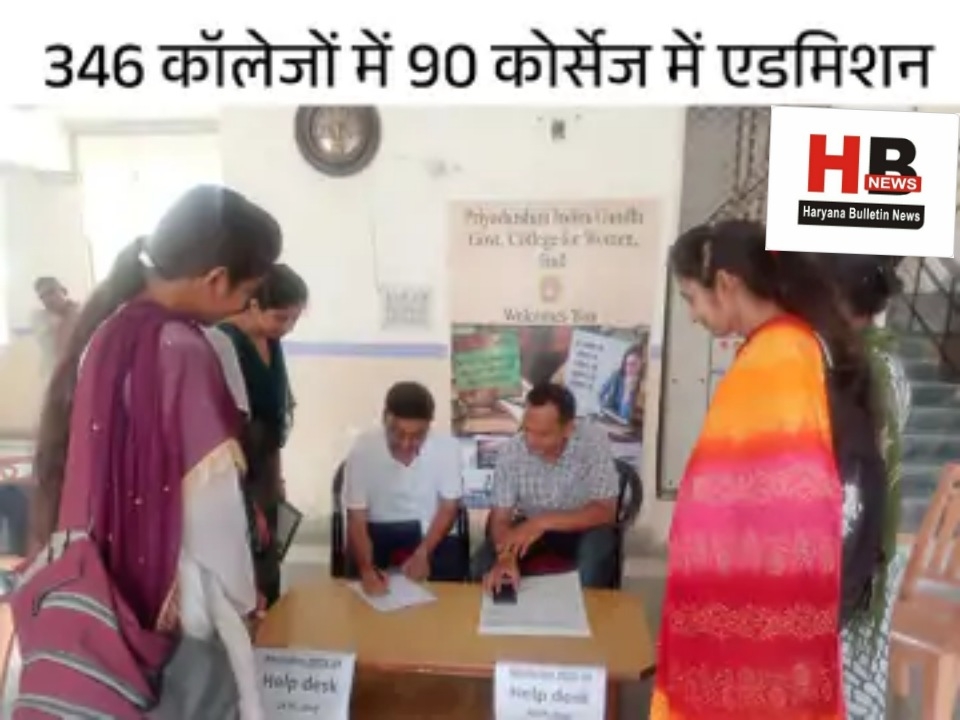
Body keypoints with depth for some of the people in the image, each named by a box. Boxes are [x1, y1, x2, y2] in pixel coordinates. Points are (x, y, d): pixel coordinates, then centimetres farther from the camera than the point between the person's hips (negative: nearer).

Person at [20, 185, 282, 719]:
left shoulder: (108, 326, 0)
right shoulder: (181, 352, -25)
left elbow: (97, 476, 7)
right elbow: (211, 506, -22)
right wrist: (241, 601, -7)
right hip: (165, 608, -8)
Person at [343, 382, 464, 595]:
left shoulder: (447, 448, -18)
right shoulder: (362, 450, -20)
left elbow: (449, 508, -5)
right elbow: (356, 519, -15)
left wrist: (422, 554, -19)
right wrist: (367, 568, -33)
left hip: (430, 532, 0)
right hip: (378, 533, 0)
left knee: (450, 573, -25)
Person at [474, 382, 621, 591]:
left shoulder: (594, 443, -26)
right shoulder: (511, 451, -20)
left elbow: (605, 512, -26)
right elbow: (501, 518, -17)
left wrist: (543, 522, -37)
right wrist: (506, 558, -39)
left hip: (579, 526, -1)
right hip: (527, 526, 1)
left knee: (599, 541, -33)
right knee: (484, 567, -22)